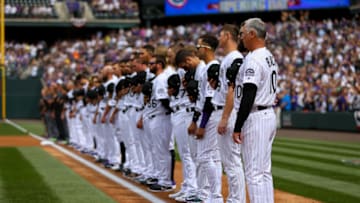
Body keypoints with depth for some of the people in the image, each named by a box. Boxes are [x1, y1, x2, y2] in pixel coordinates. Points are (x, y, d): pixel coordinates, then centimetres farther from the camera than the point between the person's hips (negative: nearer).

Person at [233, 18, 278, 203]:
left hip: (255, 118, -10)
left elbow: (248, 96, -22)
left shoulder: (253, 59, -17)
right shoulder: (269, 57, 14)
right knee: (264, 171, 14)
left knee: (254, 172, -8)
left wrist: (237, 127, -20)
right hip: (269, 116, 10)